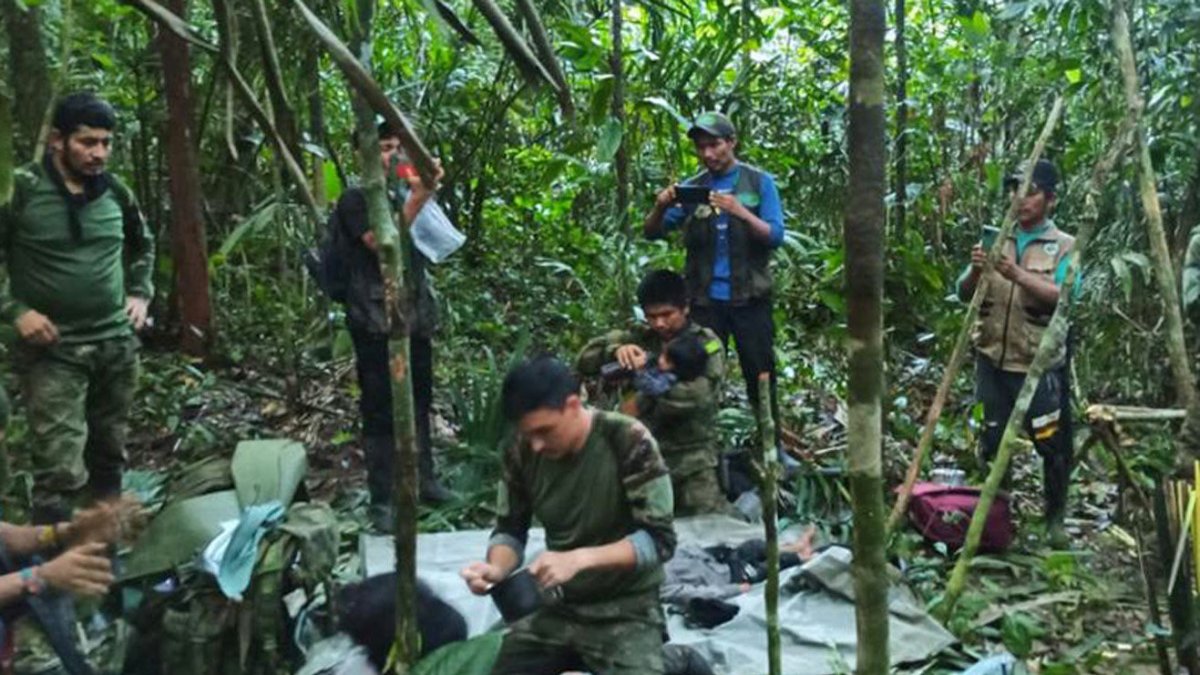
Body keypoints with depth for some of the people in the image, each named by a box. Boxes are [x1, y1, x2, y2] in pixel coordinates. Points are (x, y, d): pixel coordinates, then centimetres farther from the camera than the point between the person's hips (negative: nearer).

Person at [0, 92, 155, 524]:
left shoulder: (115, 191, 4)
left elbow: (143, 245, 23)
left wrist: (140, 293, 12)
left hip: (117, 343, 5)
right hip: (53, 350, -5)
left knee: (109, 454, 17)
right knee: (61, 471, -9)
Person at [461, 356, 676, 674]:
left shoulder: (629, 442, -20)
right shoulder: (522, 452, -7)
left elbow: (659, 539, -19)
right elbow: (510, 530, 4)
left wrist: (579, 558, -31)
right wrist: (496, 569, -18)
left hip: (625, 609, -4)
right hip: (556, 605, 4)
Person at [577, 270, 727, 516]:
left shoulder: (706, 344, -1)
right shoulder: (639, 338, 9)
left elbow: (697, 395, -18)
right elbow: (584, 360, 1)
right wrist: (615, 349, -20)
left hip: (692, 458, -3)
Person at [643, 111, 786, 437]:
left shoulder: (759, 182, 2)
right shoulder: (691, 188, 7)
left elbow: (775, 236, -7)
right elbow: (652, 232, 3)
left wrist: (740, 212, -24)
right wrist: (660, 207, -19)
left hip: (749, 299, -2)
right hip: (705, 300, 2)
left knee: (760, 377, 5)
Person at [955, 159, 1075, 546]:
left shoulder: (1064, 246, -2)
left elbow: (1065, 297, -17)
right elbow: (964, 294, 5)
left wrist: (1018, 274, -29)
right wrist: (975, 271, -16)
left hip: (1041, 365, -3)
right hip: (992, 361, 3)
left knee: (1052, 444, 4)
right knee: (991, 442, 10)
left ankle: (1055, 517, 23)